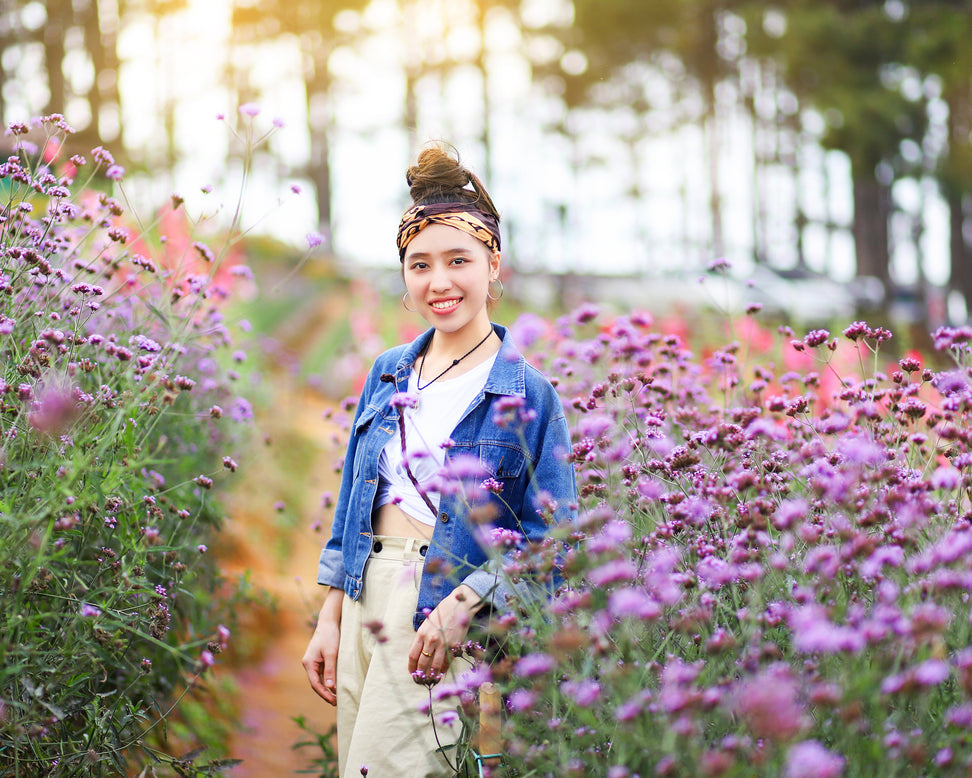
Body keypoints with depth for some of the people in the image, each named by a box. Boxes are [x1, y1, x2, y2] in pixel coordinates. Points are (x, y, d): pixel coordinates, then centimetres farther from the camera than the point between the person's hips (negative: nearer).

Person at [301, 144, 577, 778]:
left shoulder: (528, 394, -6)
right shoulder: (388, 375, 12)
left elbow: (552, 537, -8)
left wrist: (464, 603, -20)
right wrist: (329, 623, 12)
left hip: (446, 618, -6)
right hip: (368, 600, 6)